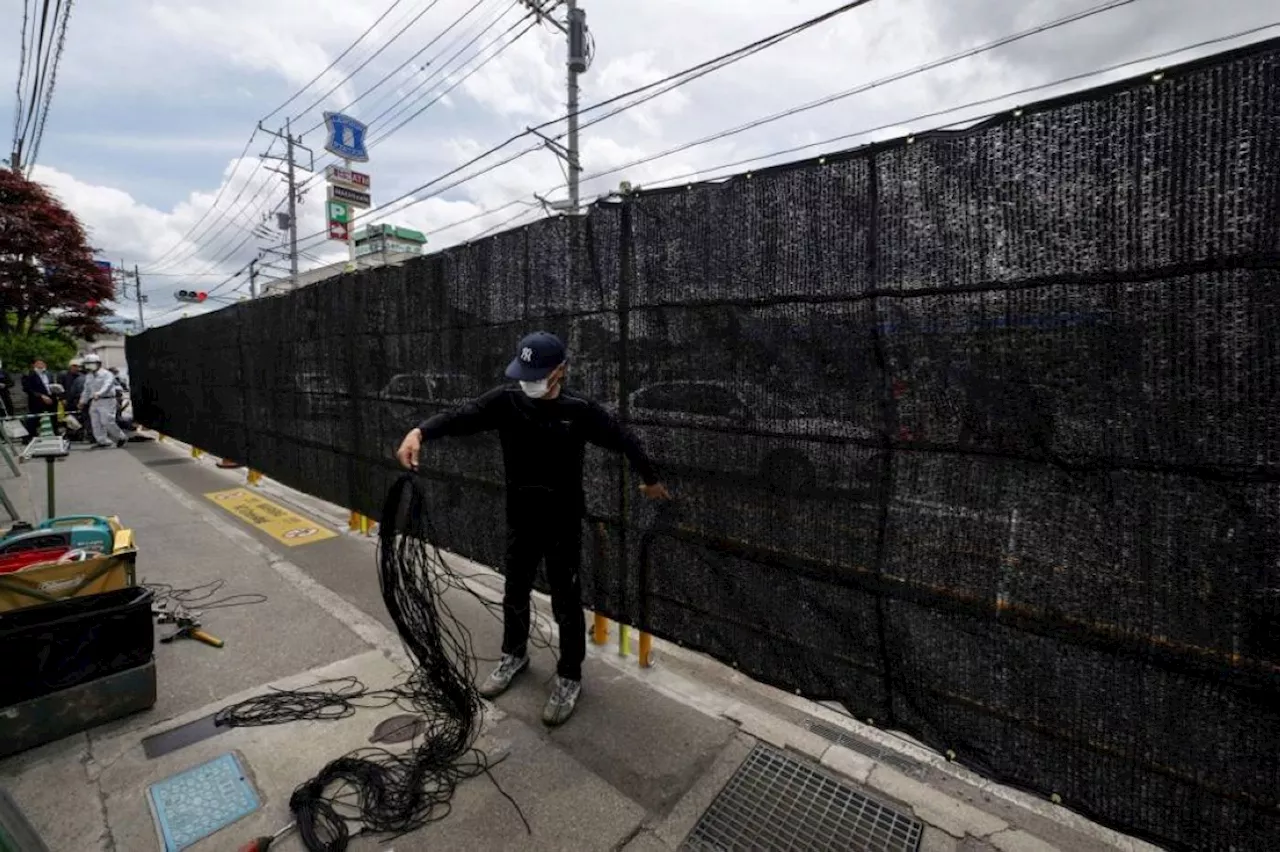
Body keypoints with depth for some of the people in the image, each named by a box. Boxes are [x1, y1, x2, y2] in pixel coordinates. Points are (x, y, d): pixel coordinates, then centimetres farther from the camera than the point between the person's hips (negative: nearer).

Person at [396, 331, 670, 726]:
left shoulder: (579, 410, -14)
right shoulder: (506, 400, -8)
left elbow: (624, 440, -3)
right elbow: (460, 416, -19)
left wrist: (650, 480, 8)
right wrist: (419, 432, -40)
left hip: (563, 526, -3)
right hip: (519, 520, 4)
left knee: (566, 603, 9)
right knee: (515, 594, 21)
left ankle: (569, 677, 31)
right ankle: (515, 655, 48)